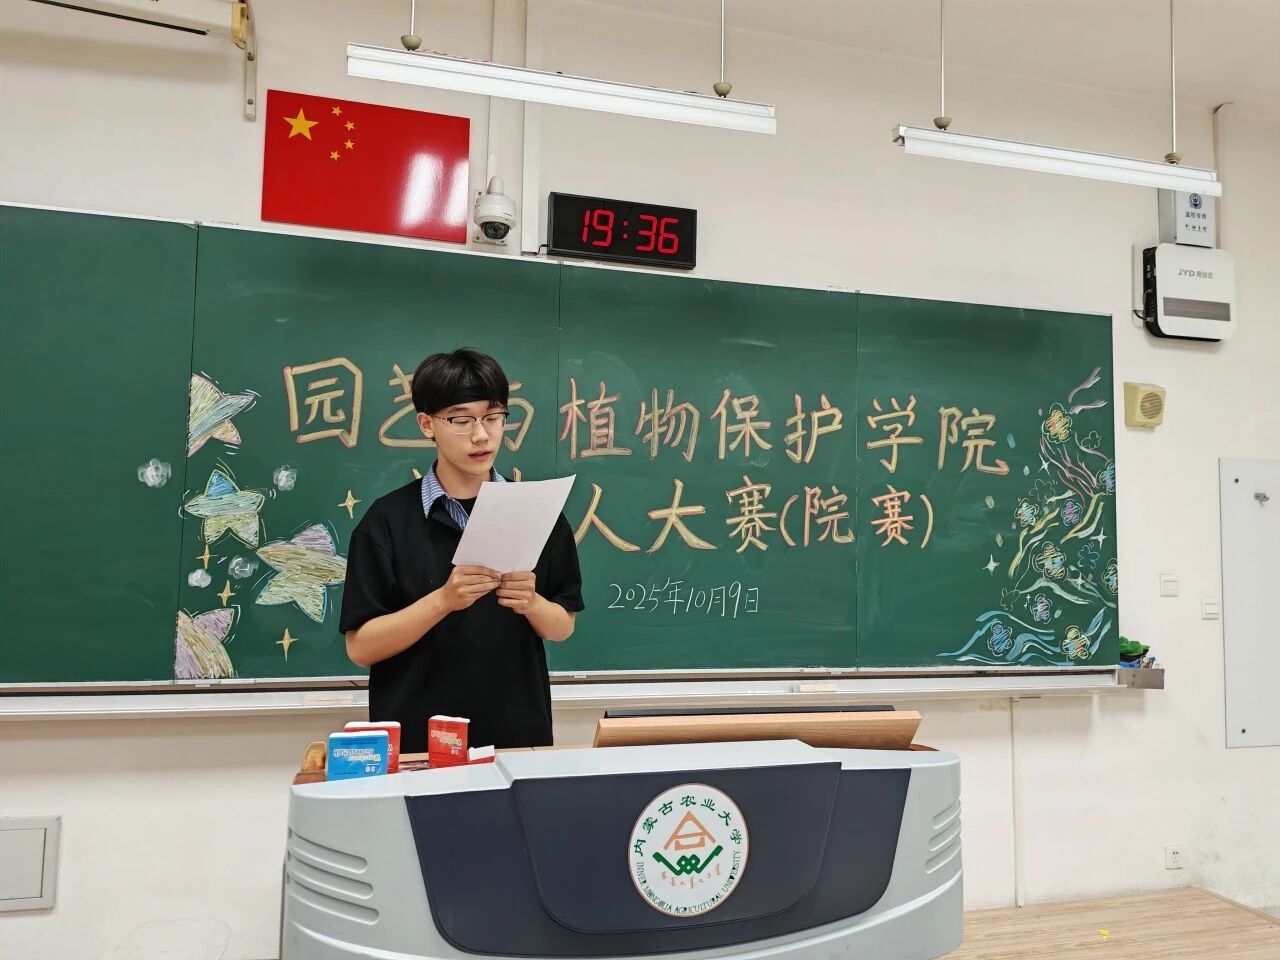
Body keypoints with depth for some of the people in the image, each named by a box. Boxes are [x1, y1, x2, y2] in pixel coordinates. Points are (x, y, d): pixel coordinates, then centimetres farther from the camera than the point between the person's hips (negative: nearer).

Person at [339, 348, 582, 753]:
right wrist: (442, 601, -23)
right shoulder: (388, 518, -7)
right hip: (417, 739, -1)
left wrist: (530, 602, -18)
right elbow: (360, 647, -9)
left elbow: (562, 627, 3)